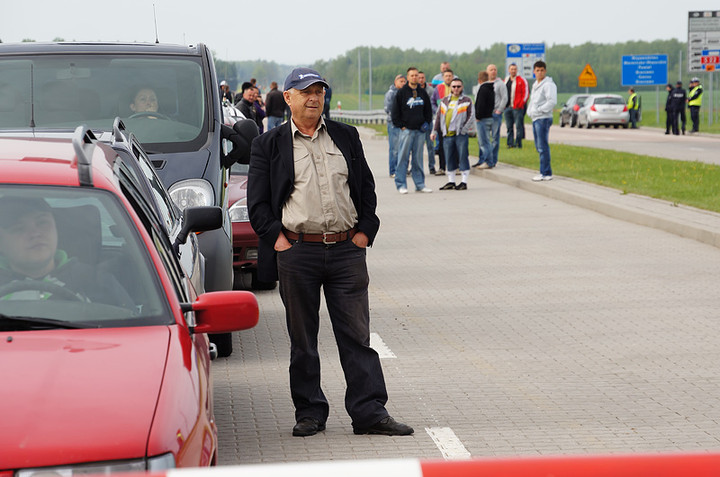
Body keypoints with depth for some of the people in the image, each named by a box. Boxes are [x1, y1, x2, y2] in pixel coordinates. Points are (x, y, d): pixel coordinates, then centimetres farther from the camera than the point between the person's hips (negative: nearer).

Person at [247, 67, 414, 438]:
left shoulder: (346, 137, 12)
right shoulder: (269, 145, 5)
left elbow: (366, 189, 15)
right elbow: (257, 203, 4)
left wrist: (364, 232, 4)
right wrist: (277, 239, -6)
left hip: (346, 250, 1)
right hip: (297, 252, -1)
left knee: (356, 335, 0)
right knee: (302, 340, 6)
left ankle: (370, 412, 2)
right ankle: (309, 413, 15)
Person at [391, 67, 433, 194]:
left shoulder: (422, 93, 12)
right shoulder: (402, 93, -2)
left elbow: (428, 109, 22)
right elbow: (395, 111, -1)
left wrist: (427, 123, 8)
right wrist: (401, 126, -7)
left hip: (420, 131, 4)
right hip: (406, 130, -4)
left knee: (418, 158, 7)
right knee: (403, 158, -5)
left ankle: (420, 184, 11)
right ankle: (401, 185, -2)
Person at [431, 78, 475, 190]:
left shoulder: (467, 100, 4)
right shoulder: (445, 100, 17)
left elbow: (471, 116, -2)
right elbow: (439, 116, 19)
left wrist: (464, 129, -12)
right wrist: (435, 131, 12)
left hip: (461, 134, -4)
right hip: (447, 135, 4)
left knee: (462, 157, -4)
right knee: (449, 159, 8)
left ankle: (464, 182, 0)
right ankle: (451, 181, 16)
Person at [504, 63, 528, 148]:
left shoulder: (521, 80, -2)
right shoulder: (506, 80, 16)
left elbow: (525, 93, -5)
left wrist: (521, 104, -12)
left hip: (517, 107, -6)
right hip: (507, 107, 6)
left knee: (518, 126, -8)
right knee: (509, 127, 8)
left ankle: (518, 143, -6)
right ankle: (510, 143, 13)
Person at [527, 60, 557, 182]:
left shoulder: (548, 84, -10)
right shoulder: (535, 84, 19)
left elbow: (552, 101, -20)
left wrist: (538, 110, -18)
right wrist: (529, 111, 8)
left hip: (543, 118, -10)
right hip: (535, 119, 10)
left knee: (543, 146, -11)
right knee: (539, 147, 11)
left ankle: (546, 173, -10)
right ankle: (545, 172, 17)